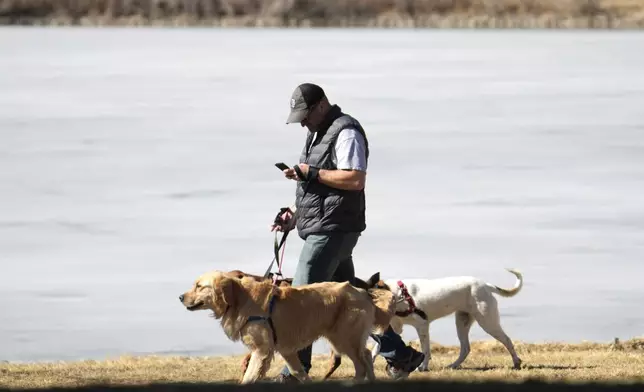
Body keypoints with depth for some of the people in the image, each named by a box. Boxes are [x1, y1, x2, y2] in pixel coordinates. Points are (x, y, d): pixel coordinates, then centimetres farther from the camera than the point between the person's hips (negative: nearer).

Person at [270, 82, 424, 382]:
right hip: (320, 229, 11)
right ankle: (399, 356, 16)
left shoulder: (346, 132, -12)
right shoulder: (318, 134, 20)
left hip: (333, 230, -11)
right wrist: (293, 213, 13)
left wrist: (310, 172, -21)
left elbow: (355, 179, -23)